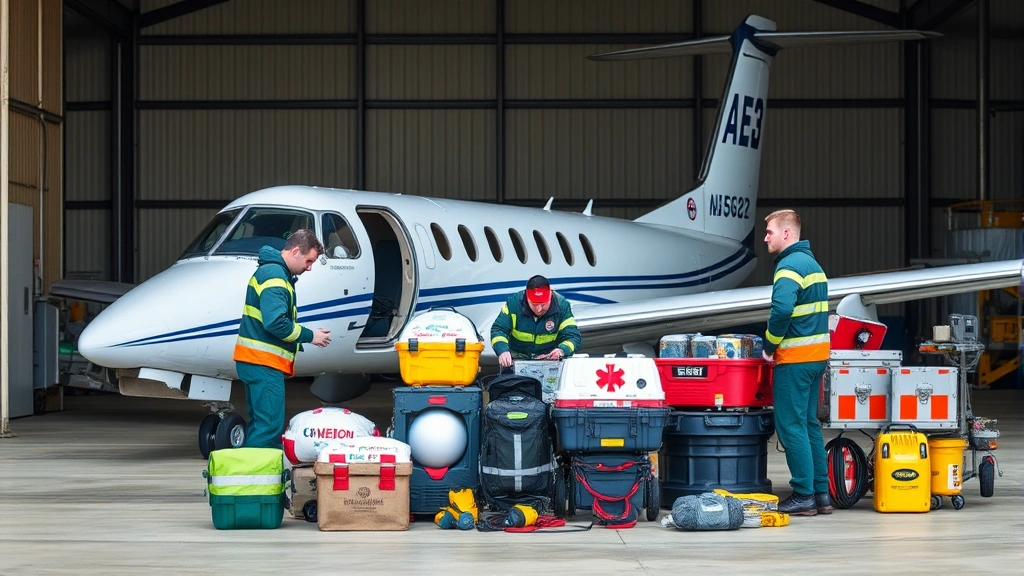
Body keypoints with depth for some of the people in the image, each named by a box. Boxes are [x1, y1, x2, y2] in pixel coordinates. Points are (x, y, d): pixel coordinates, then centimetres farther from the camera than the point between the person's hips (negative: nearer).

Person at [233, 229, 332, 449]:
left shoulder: (275, 272, 19)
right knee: (269, 425, -14)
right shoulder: (274, 276, -14)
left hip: (257, 363, 11)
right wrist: (309, 336, -12)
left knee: (261, 424, 13)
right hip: (263, 364, -11)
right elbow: (276, 323, -23)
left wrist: (305, 335, 12)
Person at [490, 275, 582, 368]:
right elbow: (498, 330, -12)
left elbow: (573, 336, -12)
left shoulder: (562, 305, -12)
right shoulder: (514, 303, -13)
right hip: (518, 356, 0)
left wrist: (562, 351, -36)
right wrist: (503, 351, -34)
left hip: (550, 357, 0)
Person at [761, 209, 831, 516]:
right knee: (809, 424, 14)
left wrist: (770, 344, -14)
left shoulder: (790, 265, -14)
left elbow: (782, 309, -28)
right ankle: (821, 493, 16)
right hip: (817, 355, 10)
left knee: (791, 425, -5)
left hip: (795, 357, -10)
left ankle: (804, 496, -4)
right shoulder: (812, 263, 17)